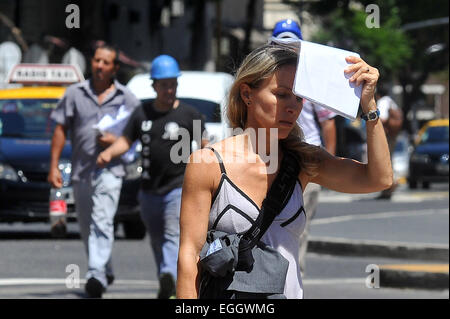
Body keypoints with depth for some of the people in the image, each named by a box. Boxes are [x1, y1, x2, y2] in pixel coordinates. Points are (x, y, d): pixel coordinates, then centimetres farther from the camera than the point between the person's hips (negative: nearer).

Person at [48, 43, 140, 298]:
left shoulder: (127, 98, 4)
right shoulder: (75, 93, 8)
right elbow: (60, 130, 8)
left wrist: (117, 141, -11)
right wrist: (54, 166, 2)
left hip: (110, 169, -4)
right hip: (81, 170, 4)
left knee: (102, 222, -19)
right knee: (87, 227, 12)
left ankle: (97, 275, -29)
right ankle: (107, 272, 29)